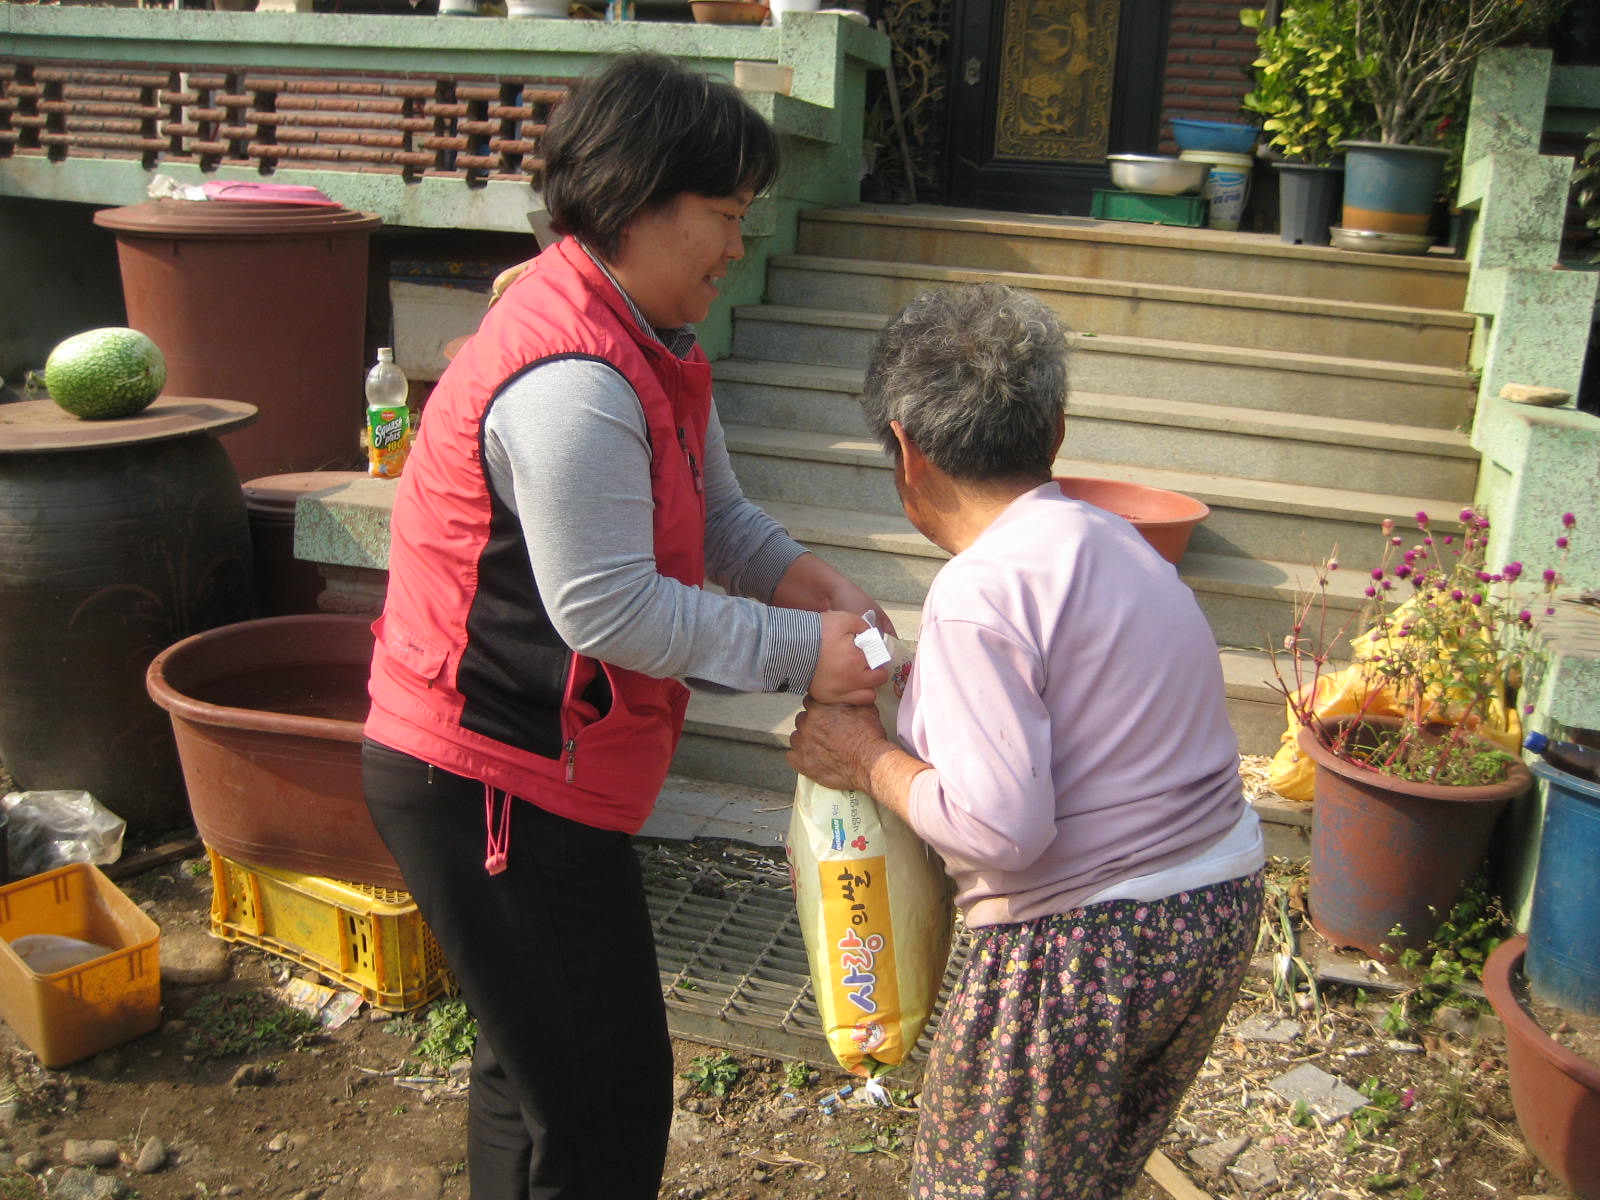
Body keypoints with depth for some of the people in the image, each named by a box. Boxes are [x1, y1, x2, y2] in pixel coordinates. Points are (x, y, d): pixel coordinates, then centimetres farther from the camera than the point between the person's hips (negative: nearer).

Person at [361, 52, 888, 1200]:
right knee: (604, 1098, 0)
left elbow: (714, 510, 15)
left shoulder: (647, 345, 9)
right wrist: (800, 651, -20)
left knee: (542, 1067, 24)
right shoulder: (570, 381, -25)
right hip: (493, 782, -11)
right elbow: (608, 610, -26)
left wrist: (796, 573, -4)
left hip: (526, 766, 11)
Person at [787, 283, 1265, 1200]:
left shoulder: (979, 593, -21)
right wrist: (920, 686, 11)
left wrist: (870, 760, -9)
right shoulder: (1110, 539, 6)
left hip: (1083, 945, -8)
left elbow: (999, 831, -25)